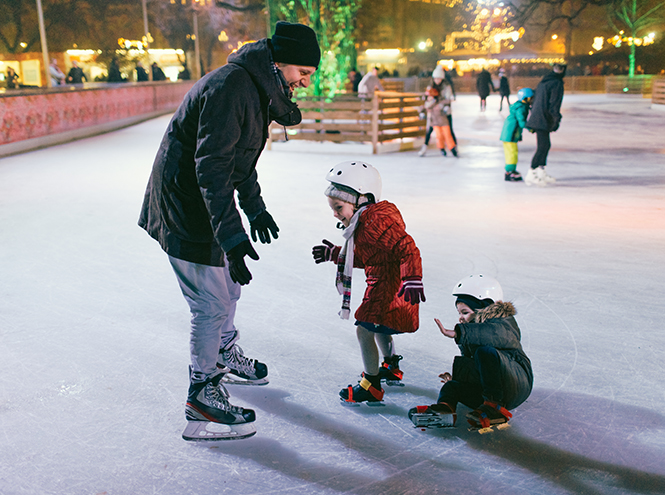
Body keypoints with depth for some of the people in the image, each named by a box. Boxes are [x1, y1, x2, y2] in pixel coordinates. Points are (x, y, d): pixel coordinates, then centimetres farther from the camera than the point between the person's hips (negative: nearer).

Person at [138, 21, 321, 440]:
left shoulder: (256, 87, 9)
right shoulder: (229, 87, -25)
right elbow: (211, 167, -31)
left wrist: (256, 209, 28)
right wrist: (232, 236, -35)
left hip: (208, 202, 10)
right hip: (187, 209, -10)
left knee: (229, 283, 24)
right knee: (212, 303, -3)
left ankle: (224, 355, 47)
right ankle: (201, 396, 13)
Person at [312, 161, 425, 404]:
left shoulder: (375, 221, -22)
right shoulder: (364, 221, 12)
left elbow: (406, 248, -29)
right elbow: (364, 258, 22)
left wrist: (412, 280, -35)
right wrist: (334, 253, 23)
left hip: (390, 289, -11)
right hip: (383, 287, 11)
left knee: (364, 329, -10)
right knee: (378, 327, 28)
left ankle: (371, 386, 1)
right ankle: (392, 367, 48)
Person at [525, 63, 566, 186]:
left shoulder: (543, 82, 15)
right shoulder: (557, 84, -11)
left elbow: (535, 100, 21)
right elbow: (554, 104, -16)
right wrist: (557, 120, -10)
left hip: (537, 118, 9)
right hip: (543, 120, -9)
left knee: (545, 145, 16)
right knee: (542, 147, -7)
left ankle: (541, 173, 22)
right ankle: (530, 175, -7)